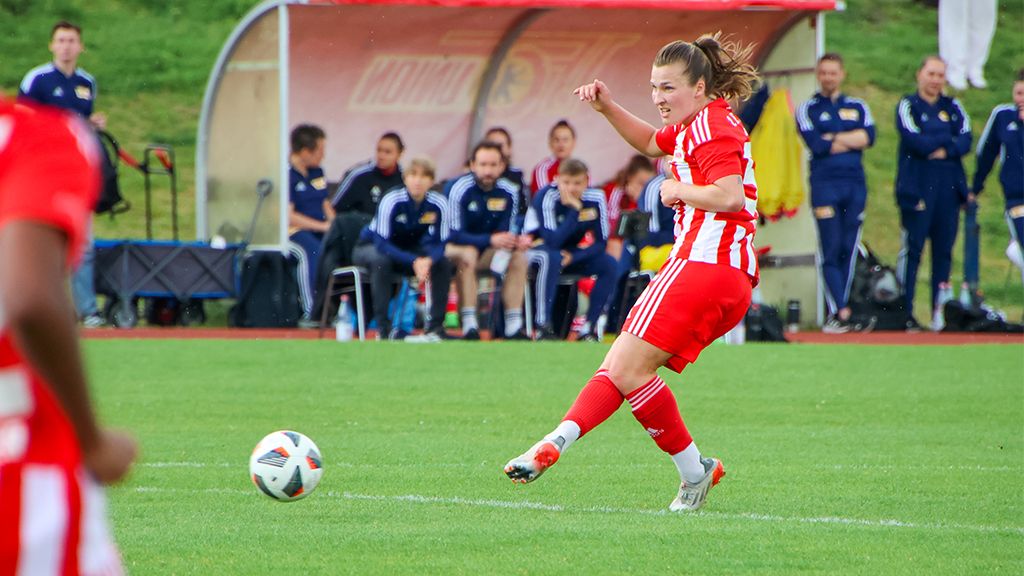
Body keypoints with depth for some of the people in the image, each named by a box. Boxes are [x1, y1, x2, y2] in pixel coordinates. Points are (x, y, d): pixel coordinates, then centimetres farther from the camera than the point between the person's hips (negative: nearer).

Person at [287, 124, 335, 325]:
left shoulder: (317, 172, 18)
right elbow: (287, 216, -15)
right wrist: (322, 226, -16)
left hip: (320, 231, 7)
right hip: (293, 232, -7)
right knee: (313, 251, -38)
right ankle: (310, 313, -38)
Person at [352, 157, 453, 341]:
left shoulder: (439, 204, -18)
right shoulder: (391, 201, -28)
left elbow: (438, 243, -16)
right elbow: (381, 243, -32)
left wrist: (428, 260, -40)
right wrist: (413, 261, -43)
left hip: (407, 251, 4)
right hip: (371, 248, -4)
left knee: (443, 263, -19)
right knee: (381, 261, -37)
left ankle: (435, 326, -12)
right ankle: (383, 328, -33)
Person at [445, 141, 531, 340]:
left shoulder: (508, 192, -7)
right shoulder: (460, 189, -22)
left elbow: (504, 233, -7)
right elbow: (455, 235, -25)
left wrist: (518, 241, -32)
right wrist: (491, 240, -37)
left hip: (487, 250, 5)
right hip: (454, 248, -5)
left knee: (519, 256, -19)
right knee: (467, 255, -36)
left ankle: (513, 324, -20)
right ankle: (469, 325, -38)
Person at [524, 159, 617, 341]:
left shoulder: (595, 198, -13)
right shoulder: (547, 197, -25)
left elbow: (601, 242, -11)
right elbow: (553, 241, -35)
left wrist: (572, 257, -25)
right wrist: (574, 209, -37)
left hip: (570, 253, 5)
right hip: (538, 248, -5)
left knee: (609, 265, -17)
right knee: (551, 258, -38)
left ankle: (588, 328, -13)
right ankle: (543, 327, -36)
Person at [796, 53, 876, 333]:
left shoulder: (857, 107, 16)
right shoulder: (808, 109, 7)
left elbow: (869, 136, -2)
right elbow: (816, 144, -9)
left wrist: (833, 139, -7)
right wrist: (851, 141, -1)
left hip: (855, 184, 3)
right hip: (825, 185, -3)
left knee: (849, 250, 3)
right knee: (831, 251, -9)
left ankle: (836, 312, 8)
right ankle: (841, 312, -15)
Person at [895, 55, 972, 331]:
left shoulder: (953, 107, 16)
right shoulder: (908, 105, 3)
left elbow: (965, 141, 3)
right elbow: (915, 141, -12)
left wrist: (943, 149, -13)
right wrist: (949, 138, -2)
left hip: (949, 186, 4)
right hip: (917, 185, -4)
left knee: (944, 249, 3)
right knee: (912, 248, -7)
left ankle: (940, 310, 7)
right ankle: (904, 313, -6)